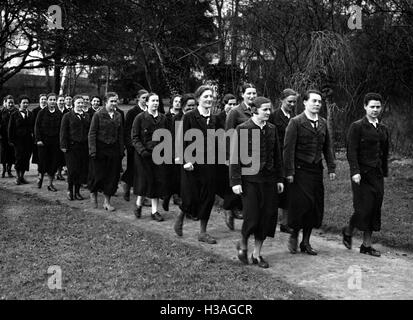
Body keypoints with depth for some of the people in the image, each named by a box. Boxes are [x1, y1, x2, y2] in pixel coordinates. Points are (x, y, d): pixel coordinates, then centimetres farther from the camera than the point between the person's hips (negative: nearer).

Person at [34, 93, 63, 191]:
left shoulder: (59, 114, 5)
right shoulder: (42, 113, -1)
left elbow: (60, 128, 7)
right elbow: (37, 127, -2)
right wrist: (38, 139, -10)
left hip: (55, 141, 2)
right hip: (43, 140, -2)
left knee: (54, 162, 2)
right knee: (43, 161, -1)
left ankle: (50, 184, 12)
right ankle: (41, 177, 29)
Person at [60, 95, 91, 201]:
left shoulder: (87, 116, 14)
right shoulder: (67, 116, 2)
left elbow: (90, 132, 14)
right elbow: (63, 132, -1)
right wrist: (64, 145, -8)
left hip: (84, 147, 4)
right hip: (72, 146, -4)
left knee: (83, 170, 3)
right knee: (73, 170, -5)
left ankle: (77, 191, 16)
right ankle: (69, 190, 14)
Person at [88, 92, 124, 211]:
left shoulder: (118, 116, 7)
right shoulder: (98, 115, -7)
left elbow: (120, 134, 11)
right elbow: (92, 134, -7)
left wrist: (121, 150, 6)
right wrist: (93, 150, -13)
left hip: (114, 150, 4)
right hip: (100, 149, -4)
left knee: (113, 175, 4)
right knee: (98, 174, 2)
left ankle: (107, 202, 14)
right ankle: (93, 193, 32)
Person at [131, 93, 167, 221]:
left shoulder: (163, 118, 7)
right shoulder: (140, 118, -4)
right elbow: (134, 137, -5)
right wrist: (142, 151, -16)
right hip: (143, 155, -3)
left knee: (158, 181, 2)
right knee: (144, 180, 0)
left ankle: (154, 211, 12)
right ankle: (138, 204, 26)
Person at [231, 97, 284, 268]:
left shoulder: (272, 129, 9)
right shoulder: (242, 129, -6)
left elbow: (277, 156, 15)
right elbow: (235, 157, -7)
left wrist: (279, 178, 12)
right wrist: (235, 181, -12)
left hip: (268, 180, 5)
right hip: (249, 179, -5)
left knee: (267, 217, 5)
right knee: (252, 217, -6)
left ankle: (257, 253, 20)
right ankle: (243, 245, 24)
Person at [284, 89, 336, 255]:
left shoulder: (323, 123, 12)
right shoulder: (296, 122, -7)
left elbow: (328, 146, 14)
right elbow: (288, 148, -10)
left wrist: (331, 168, 7)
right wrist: (289, 172, -15)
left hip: (316, 170, 6)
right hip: (300, 170, -6)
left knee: (316, 206, 7)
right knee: (301, 204, -7)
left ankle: (306, 242, 19)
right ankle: (294, 235, 17)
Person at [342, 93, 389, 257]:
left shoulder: (383, 129, 13)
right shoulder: (357, 127, -6)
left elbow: (385, 153, 17)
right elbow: (351, 151, -11)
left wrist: (384, 172, 13)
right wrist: (355, 172, -19)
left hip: (377, 174, 6)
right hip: (362, 173, -6)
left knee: (375, 209, 6)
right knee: (364, 208, -7)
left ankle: (366, 245, 14)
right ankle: (348, 231, 21)